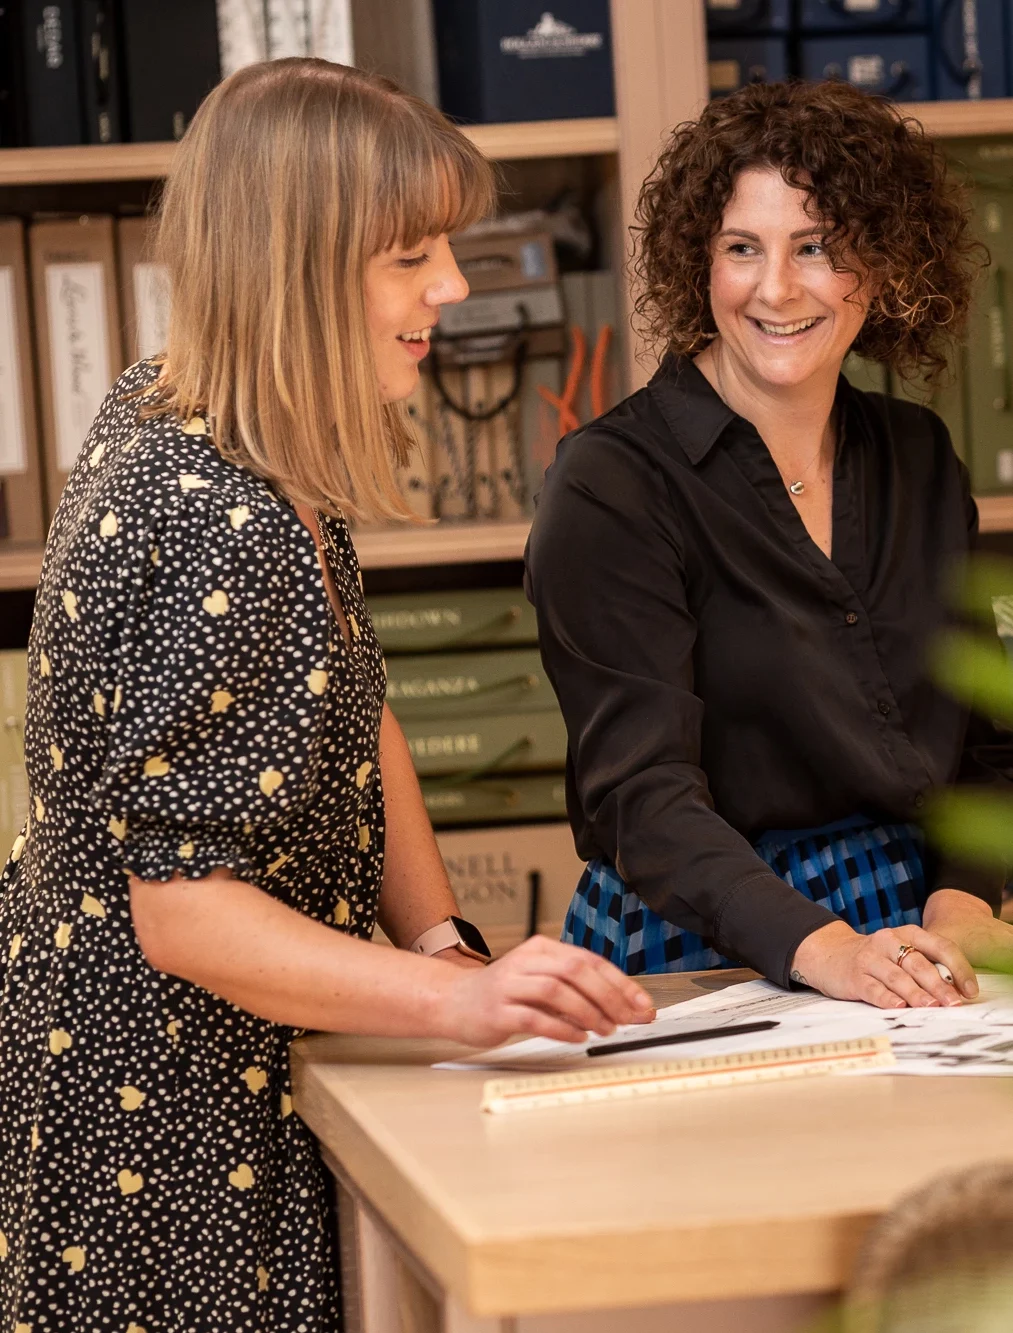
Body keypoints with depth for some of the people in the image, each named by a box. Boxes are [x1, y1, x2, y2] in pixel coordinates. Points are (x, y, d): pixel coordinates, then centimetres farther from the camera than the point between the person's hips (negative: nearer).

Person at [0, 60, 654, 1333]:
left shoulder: (162, 419, 4)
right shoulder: (216, 528, -28)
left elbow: (348, 715, 12)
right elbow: (183, 910, -26)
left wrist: (440, 939, 2)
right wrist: (461, 1000, -32)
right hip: (161, 1114, -10)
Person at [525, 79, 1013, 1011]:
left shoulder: (919, 460, 11)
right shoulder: (612, 483, -7)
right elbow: (641, 788, -15)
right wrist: (818, 947, -28)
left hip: (906, 927, 4)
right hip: (697, 953, -4)